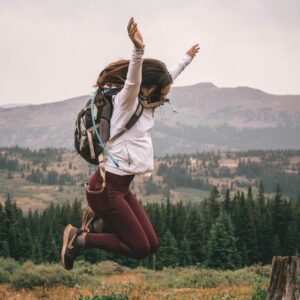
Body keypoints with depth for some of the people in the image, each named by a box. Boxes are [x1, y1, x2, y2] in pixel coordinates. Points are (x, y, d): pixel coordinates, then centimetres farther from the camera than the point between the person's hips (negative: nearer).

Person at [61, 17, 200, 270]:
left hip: (122, 187, 9)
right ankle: (80, 239, 1)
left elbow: (168, 78, 29)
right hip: (105, 187, -9)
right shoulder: (127, 101, -12)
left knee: (152, 245, 7)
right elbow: (132, 80, -34)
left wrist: (187, 59, 43)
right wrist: (138, 51, -54)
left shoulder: (145, 103, 11)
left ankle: (97, 223, 17)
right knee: (139, 249, -7)